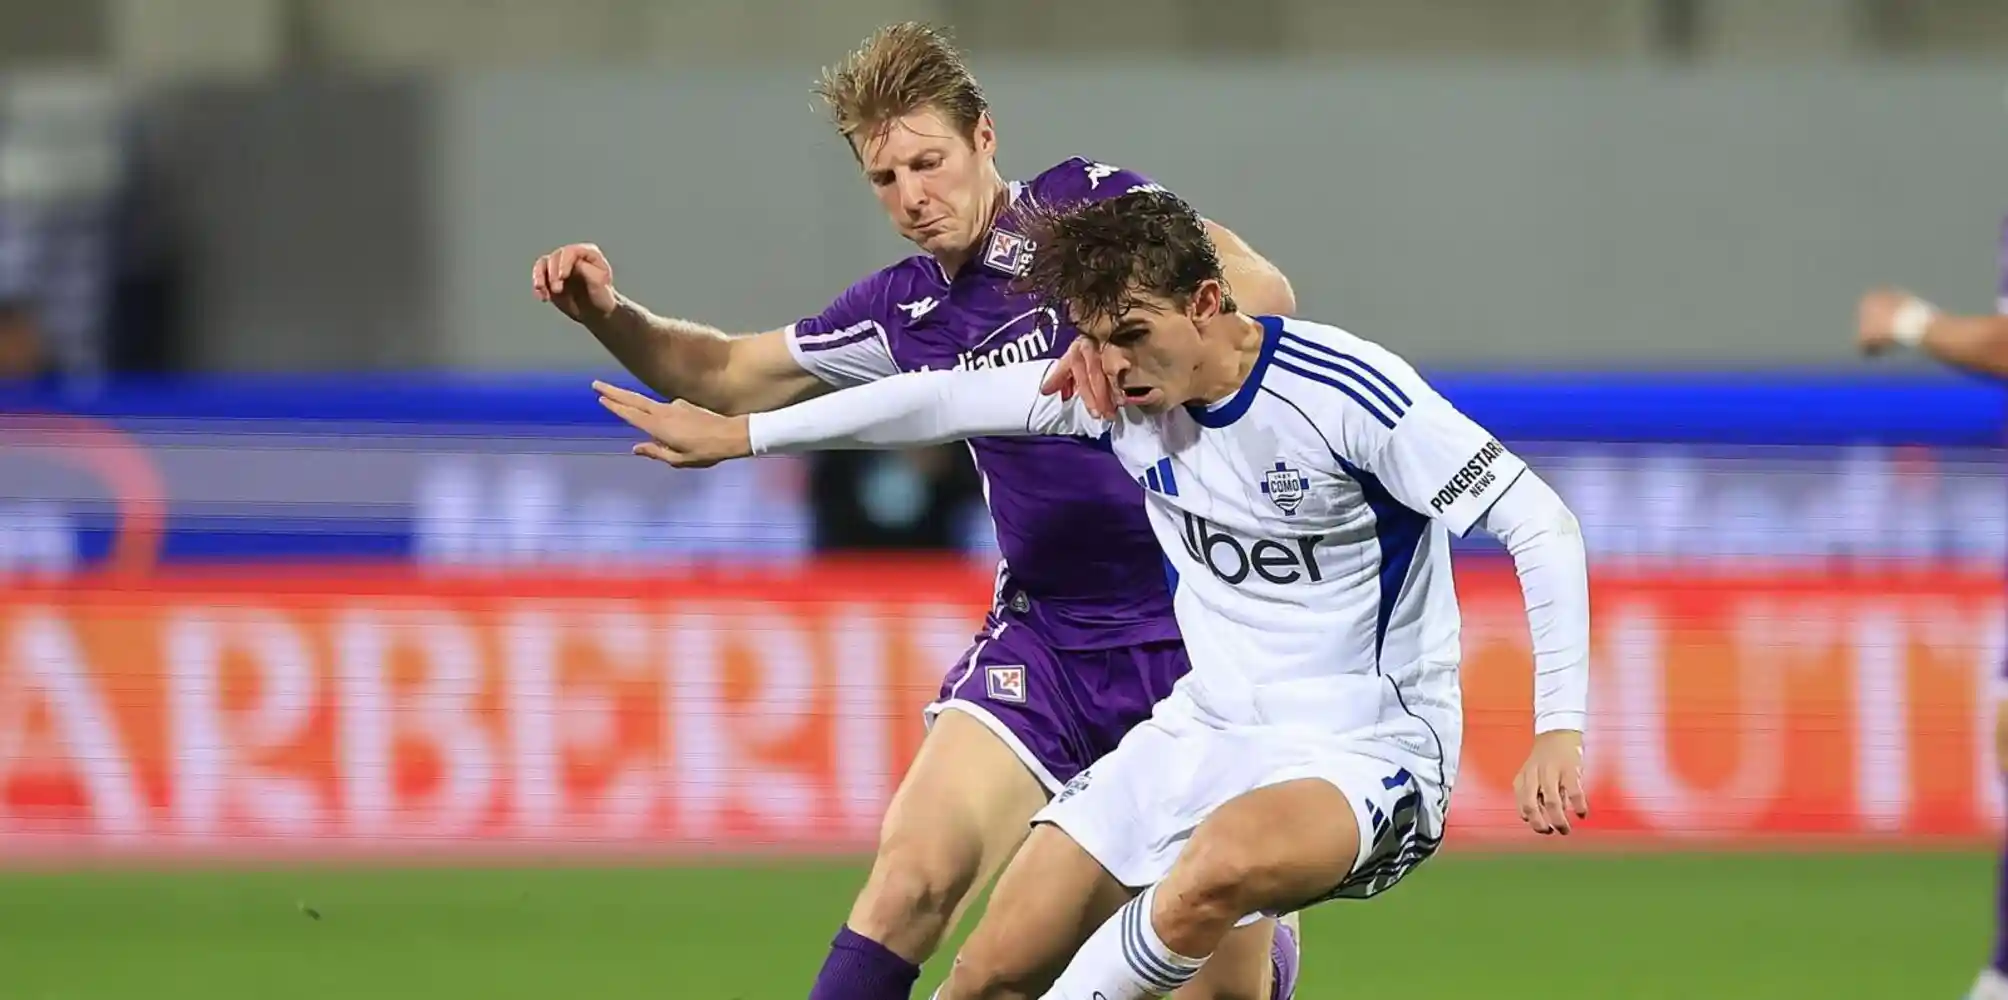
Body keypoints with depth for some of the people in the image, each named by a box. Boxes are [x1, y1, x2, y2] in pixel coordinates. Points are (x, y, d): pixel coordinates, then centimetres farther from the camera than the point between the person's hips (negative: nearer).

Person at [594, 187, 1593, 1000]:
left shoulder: (1346, 391, -20)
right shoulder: (1120, 392, -1)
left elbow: (1541, 524, -19)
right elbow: (949, 398, 12)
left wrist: (1558, 732, -27)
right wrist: (742, 434, 16)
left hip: (1365, 750, -7)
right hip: (1203, 735, 7)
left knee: (1219, 865, -41)